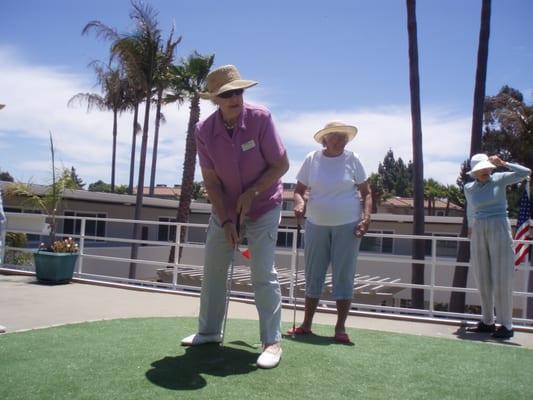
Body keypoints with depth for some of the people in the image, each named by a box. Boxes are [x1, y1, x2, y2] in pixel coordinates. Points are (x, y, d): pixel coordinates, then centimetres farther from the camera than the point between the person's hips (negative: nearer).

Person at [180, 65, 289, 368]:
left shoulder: (261, 118, -20)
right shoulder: (204, 130, -13)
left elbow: (282, 164, -15)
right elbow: (211, 179, -10)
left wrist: (251, 193, -21)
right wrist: (225, 221, -16)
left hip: (263, 208, -3)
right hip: (224, 209, 4)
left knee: (263, 273, -9)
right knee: (213, 270, 9)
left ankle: (272, 341, 1)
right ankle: (209, 331, 26)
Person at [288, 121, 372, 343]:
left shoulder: (352, 160, -2)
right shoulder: (312, 159, 0)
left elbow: (366, 193, 2)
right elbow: (299, 190, 4)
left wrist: (366, 218, -11)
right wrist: (299, 203, -17)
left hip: (347, 225, -1)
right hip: (316, 225, 2)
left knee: (343, 276, 1)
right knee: (313, 275, 9)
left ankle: (340, 328, 10)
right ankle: (306, 324, 18)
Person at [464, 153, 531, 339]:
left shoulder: (499, 179, -1)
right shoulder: (469, 188, 9)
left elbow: (525, 172, -13)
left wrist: (503, 163, -13)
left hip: (499, 230, -4)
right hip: (479, 234, 4)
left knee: (501, 279, -6)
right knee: (483, 280, 7)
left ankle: (506, 326, 1)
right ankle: (487, 322, 18)